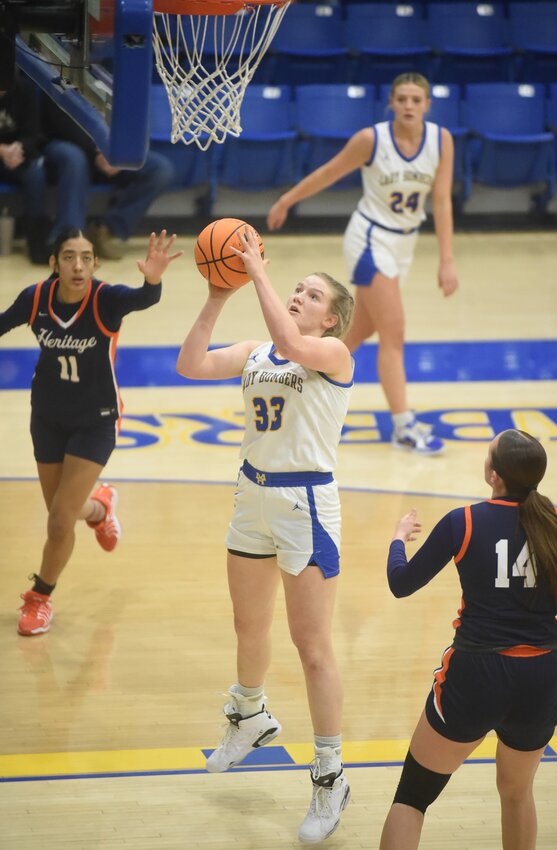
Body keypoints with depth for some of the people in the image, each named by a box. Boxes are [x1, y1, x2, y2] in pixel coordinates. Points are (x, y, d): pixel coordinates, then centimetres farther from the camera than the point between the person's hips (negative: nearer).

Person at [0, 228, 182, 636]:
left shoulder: (106, 299, -27)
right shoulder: (35, 298, -17)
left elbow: (142, 299, -48)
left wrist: (153, 281, -70)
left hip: (95, 422, -3)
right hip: (48, 418, 3)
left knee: (60, 521, -5)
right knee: (62, 513, 16)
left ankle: (40, 597, 22)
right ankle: (100, 506, 54)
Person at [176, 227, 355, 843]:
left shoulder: (334, 353, -11)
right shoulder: (253, 354, 6)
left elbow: (292, 344, -33)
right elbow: (190, 365, -6)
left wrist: (258, 271, -27)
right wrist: (217, 300, -10)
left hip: (307, 504, -7)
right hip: (254, 496, 7)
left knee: (312, 646, -5)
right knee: (249, 626, 23)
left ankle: (330, 777, 5)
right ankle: (250, 718, 50)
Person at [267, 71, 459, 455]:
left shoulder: (441, 139, -10)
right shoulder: (371, 139, -19)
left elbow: (442, 200, -11)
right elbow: (329, 173, -6)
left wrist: (447, 260, -15)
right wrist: (286, 201, 4)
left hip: (404, 243, 5)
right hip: (370, 240, -5)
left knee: (361, 329, 17)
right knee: (394, 334, -10)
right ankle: (404, 426, -7)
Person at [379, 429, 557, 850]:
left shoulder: (463, 523, -9)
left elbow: (402, 583, 2)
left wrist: (400, 536, 21)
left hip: (476, 675, -3)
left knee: (411, 797, 7)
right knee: (517, 794, 27)